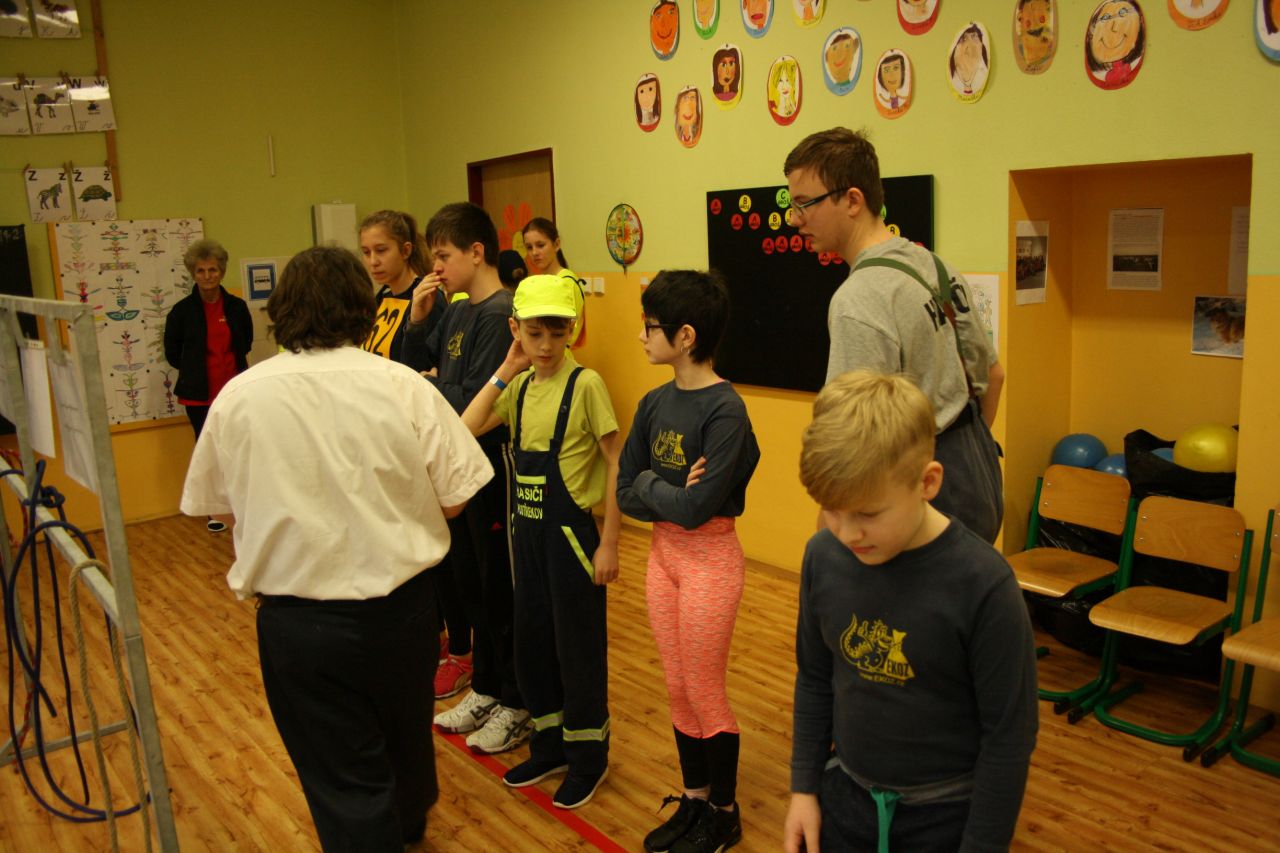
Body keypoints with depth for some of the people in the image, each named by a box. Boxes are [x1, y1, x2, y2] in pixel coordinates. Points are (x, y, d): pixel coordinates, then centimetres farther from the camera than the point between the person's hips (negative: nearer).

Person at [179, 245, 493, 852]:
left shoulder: (238, 397, -10)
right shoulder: (402, 385, -13)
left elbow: (221, 508, 2)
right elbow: (453, 499, -9)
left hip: (298, 620, -2)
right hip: (400, 605, 2)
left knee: (344, 784, 13)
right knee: (405, 734, 29)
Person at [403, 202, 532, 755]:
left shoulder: (499, 313, -17)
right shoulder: (455, 312, 9)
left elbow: (476, 401, -22)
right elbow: (412, 368, 11)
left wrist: (432, 384, -4)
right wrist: (417, 320, -3)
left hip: (492, 465, -9)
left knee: (502, 589, 3)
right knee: (470, 582, 19)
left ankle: (517, 705, 19)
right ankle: (485, 689, 35)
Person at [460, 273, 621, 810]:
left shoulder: (585, 384, -13)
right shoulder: (519, 387, 5)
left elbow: (616, 464, -13)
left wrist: (608, 544, -14)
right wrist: (503, 373, -4)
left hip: (572, 533, -6)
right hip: (528, 531, 7)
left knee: (578, 647, 6)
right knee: (531, 643, 16)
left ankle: (588, 758, 26)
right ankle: (550, 748, 36)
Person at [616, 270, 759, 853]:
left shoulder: (725, 410, -20)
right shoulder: (655, 404, 2)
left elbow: (697, 507, -25)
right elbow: (625, 493, 1)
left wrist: (650, 485, -10)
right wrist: (669, 494, -16)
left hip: (710, 559, -7)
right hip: (663, 554, 7)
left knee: (705, 693, 7)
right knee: (678, 689, 17)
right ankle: (694, 799, 36)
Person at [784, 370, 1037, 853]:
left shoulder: (983, 585, -24)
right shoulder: (823, 557, -12)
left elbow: (1011, 732, -14)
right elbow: (814, 679, 2)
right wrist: (804, 786, 4)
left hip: (945, 812, -3)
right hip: (844, 795, 4)